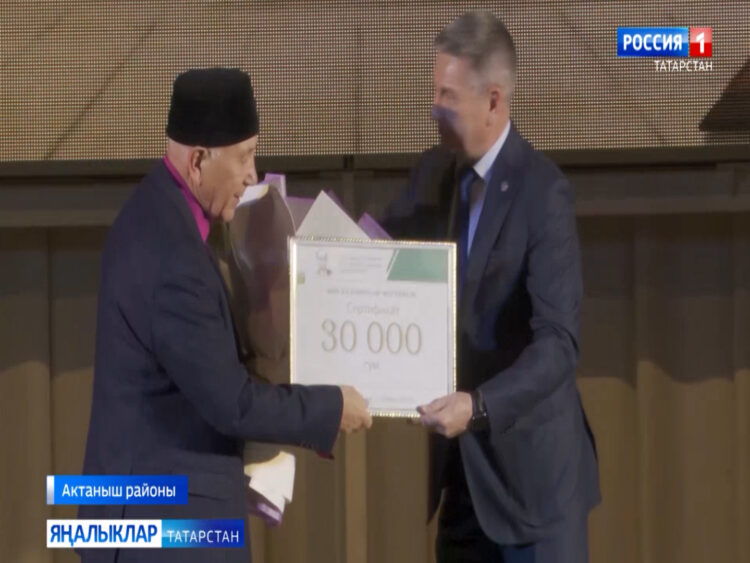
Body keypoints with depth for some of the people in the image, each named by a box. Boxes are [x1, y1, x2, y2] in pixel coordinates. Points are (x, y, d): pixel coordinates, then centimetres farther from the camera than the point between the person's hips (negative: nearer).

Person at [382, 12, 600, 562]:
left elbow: (559, 344, -23)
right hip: (460, 463, 7)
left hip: (532, 466, -7)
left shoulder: (544, 193, -17)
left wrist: (480, 406, -36)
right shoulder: (434, 172, 5)